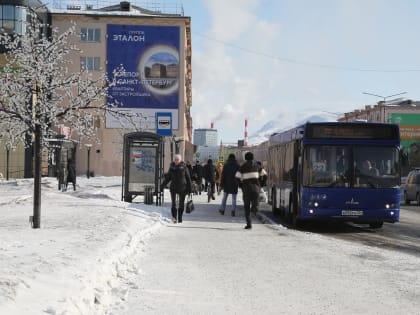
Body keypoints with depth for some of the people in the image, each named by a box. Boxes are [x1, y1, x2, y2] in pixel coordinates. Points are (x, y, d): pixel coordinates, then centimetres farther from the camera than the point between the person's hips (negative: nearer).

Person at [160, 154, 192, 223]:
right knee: (173, 202, -14)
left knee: (181, 204, 5)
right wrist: (162, 185, 7)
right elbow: (168, 178, 14)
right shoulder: (171, 167, 5)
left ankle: (180, 218, 15)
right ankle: (174, 217, -13)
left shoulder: (184, 167, -1)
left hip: (182, 188, -1)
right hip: (173, 187, 1)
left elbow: (188, 178, 3)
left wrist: (189, 188, 1)